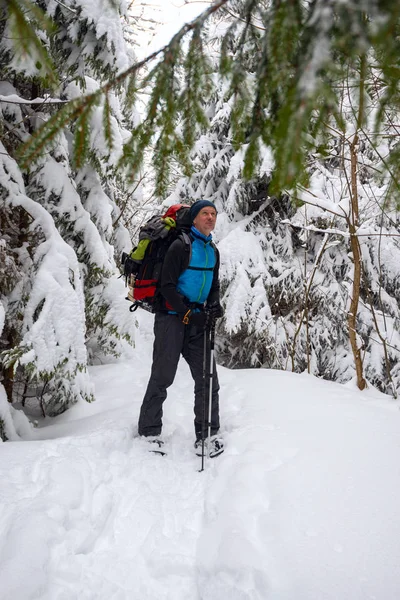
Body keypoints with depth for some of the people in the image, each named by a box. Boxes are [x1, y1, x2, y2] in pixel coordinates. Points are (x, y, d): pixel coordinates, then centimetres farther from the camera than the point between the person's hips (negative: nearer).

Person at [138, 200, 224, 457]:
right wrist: (189, 315, -16)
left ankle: (208, 433, 13)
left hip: (197, 321, 6)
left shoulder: (213, 251, 15)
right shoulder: (180, 246, -7)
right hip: (172, 317, -6)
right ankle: (149, 432, 13)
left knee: (208, 378, 2)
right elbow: (167, 285, -11)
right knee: (162, 377, -1)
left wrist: (214, 305, 1)